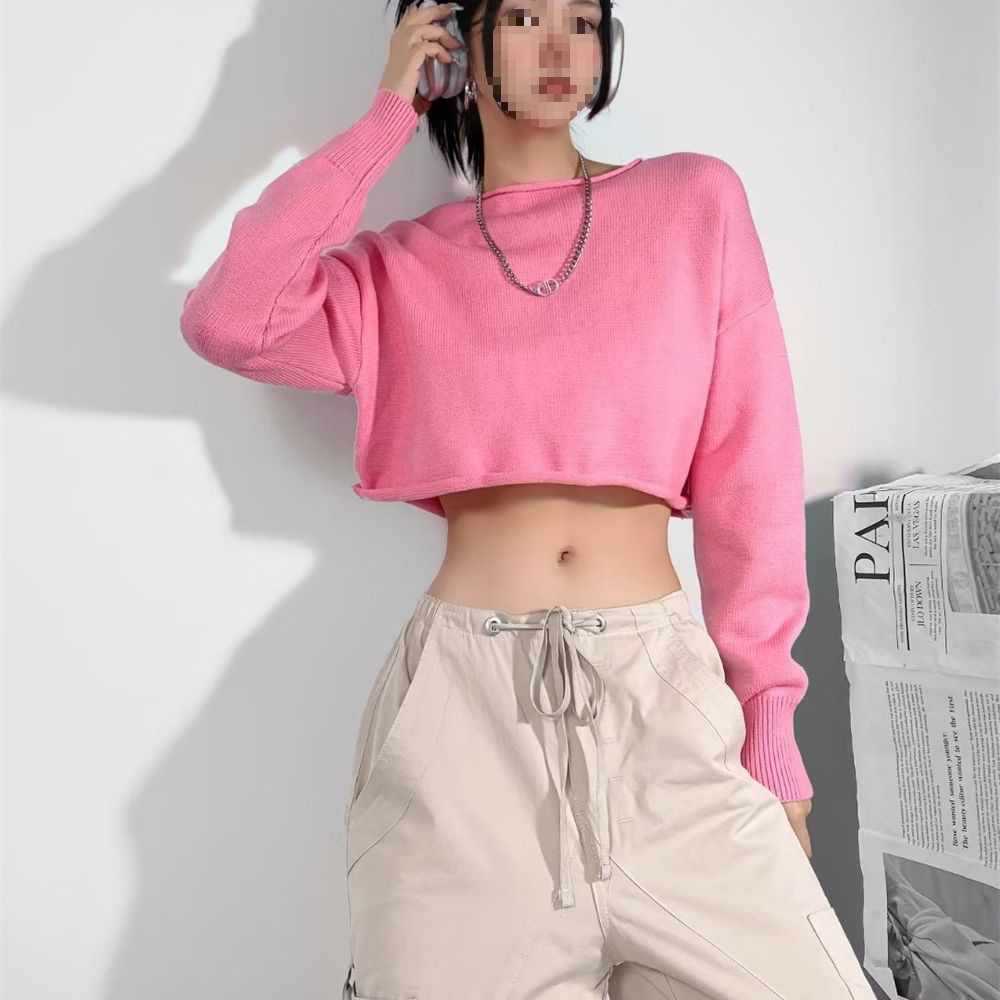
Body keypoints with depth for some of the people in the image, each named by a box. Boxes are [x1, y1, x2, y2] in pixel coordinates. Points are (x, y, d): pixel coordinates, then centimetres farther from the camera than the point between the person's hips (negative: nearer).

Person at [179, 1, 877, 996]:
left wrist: (767, 715, 1)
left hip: (666, 690, 1)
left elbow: (749, 475, 4)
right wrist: (386, 120, 0)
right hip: (464, 695, 0)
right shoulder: (402, 266, 10)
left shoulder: (695, 203, 8)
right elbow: (226, 320, -9)